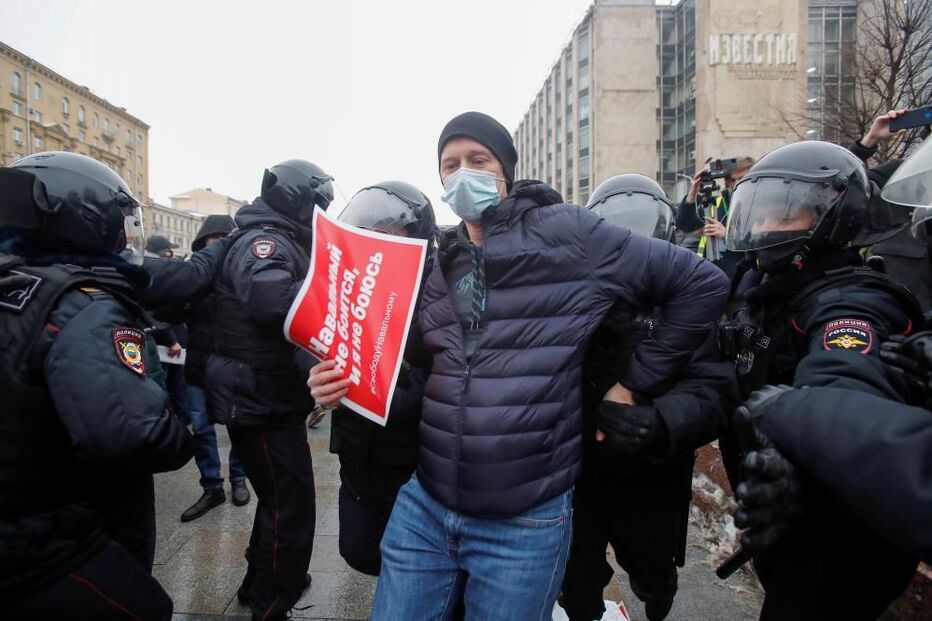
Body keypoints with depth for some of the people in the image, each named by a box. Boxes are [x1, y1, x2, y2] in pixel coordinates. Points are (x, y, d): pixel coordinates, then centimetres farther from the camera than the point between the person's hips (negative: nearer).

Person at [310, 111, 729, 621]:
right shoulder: (438, 264, 10)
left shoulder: (566, 232, -5)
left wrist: (636, 379, -2)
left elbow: (702, 284, -2)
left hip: (526, 522, -4)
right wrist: (349, 382, -4)